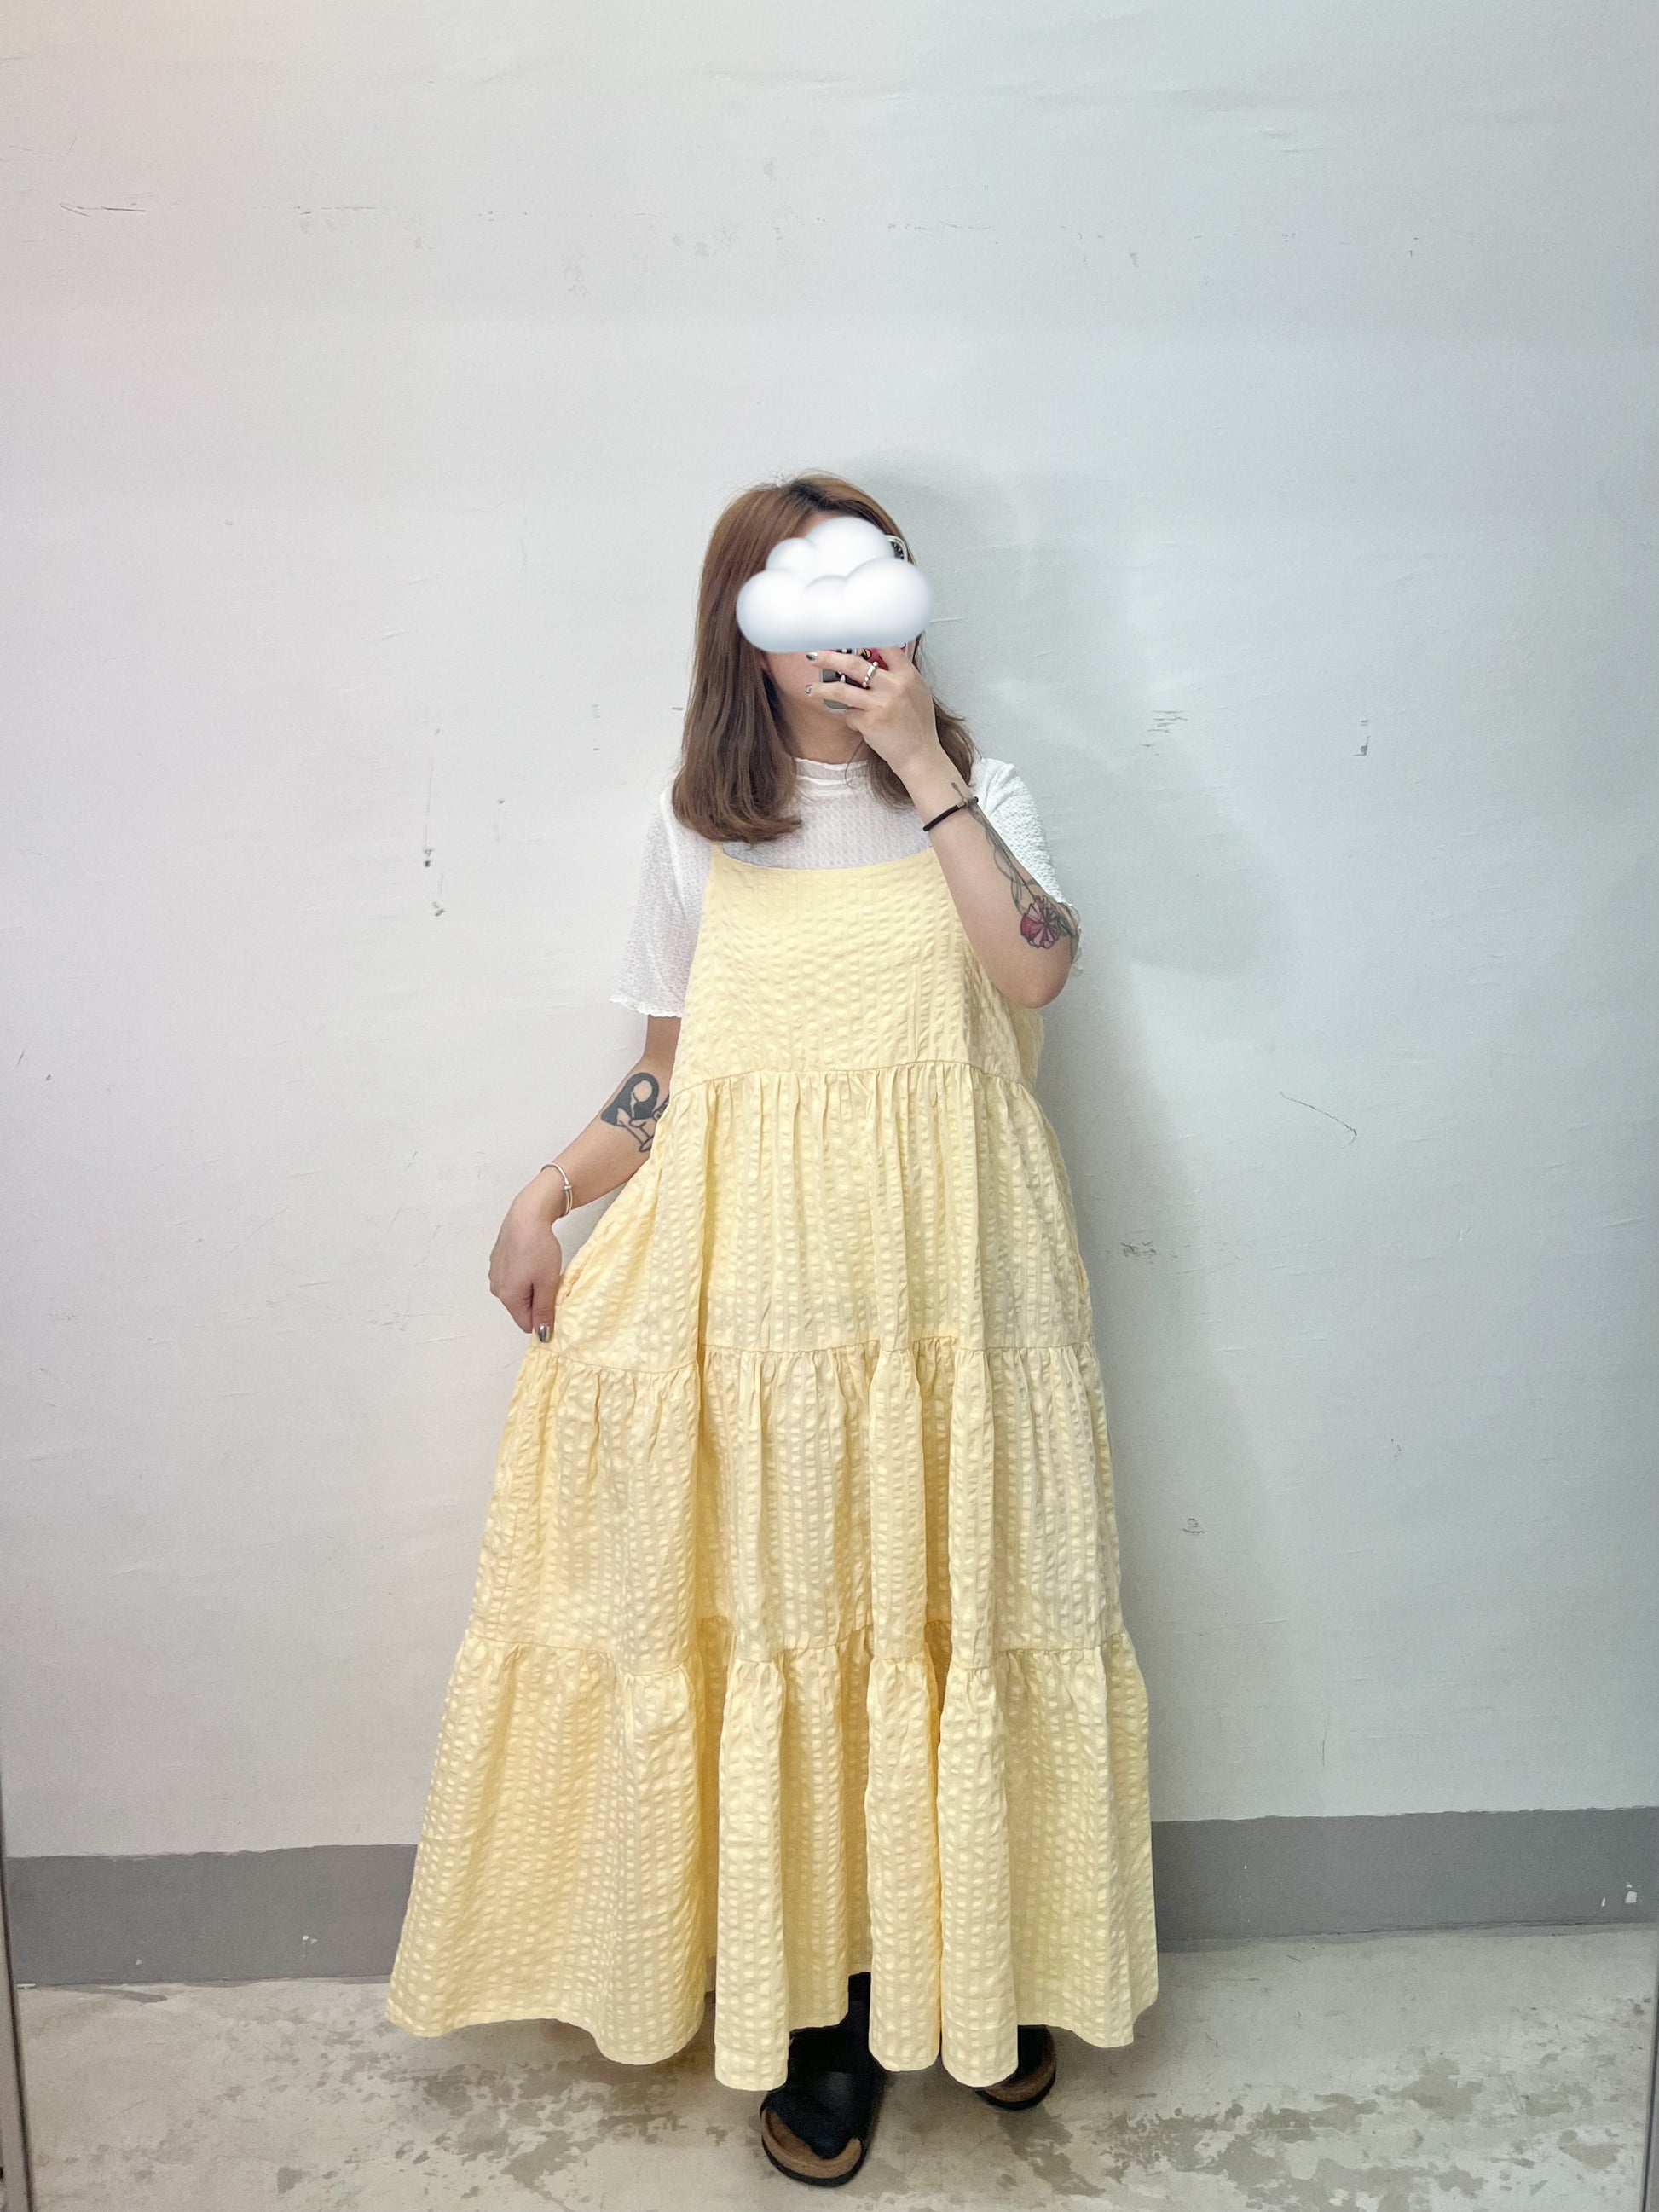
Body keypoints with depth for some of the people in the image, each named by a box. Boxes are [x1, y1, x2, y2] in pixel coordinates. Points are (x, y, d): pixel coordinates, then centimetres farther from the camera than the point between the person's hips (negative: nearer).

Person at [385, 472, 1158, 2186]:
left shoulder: (973, 796, 6)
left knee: (948, 1604, 7)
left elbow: (1037, 968, -14)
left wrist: (924, 767, -13)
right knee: (780, 1618, 5)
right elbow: (672, 1074, 10)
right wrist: (545, 1199, -1)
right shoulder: (699, 828, 9)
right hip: (757, 1281, 1)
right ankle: (813, 2011, 24)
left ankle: (972, 1967, 31)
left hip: (944, 1275, 0)